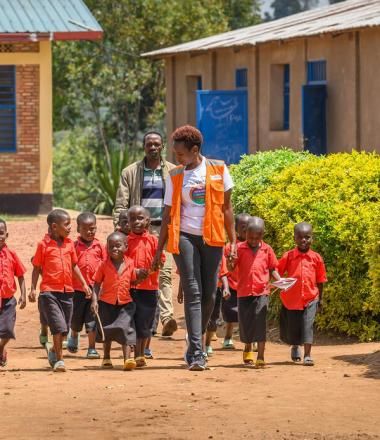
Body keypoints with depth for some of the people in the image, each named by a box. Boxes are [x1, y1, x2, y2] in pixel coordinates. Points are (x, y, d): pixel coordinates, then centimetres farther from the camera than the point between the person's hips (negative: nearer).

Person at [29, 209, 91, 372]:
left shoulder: (69, 244, 8)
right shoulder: (44, 245, -5)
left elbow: (74, 266, 17)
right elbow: (37, 268, 0)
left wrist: (84, 284, 11)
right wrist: (33, 288, -6)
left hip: (67, 291, 5)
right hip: (49, 291, -5)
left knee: (65, 328, 11)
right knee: (59, 326, -13)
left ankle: (54, 352, 35)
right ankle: (59, 359, -6)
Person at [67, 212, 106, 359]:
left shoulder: (99, 246, 2)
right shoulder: (75, 246, 0)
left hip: (94, 287, 0)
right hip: (77, 288, 0)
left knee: (92, 320, -1)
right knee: (76, 317, 14)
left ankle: (92, 349, 5)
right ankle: (74, 336, 44)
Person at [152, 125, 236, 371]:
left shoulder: (218, 170, 3)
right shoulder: (175, 176, 4)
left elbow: (226, 207, 8)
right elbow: (169, 214, 7)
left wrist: (233, 240, 4)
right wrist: (160, 249, 4)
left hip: (212, 239, 1)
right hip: (185, 237, -1)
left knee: (209, 295, 2)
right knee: (193, 293, -10)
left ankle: (196, 343, 20)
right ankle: (197, 353, -14)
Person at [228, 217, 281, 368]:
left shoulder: (267, 249, 3)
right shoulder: (240, 248, 0)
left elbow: (272, 269, 11)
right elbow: (231, 268, -3)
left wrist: (279, 279, -6)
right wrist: (231, 261, -25)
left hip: (261, 292, -1)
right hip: (244, 292, 1)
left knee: (260, 321, -12)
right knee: (244, 322, 9)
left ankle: (260, 357, -13)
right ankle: (248, 348, 38)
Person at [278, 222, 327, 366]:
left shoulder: (316, 258, 1)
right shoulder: (288, 256, -1)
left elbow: (320, 280, 9)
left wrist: (320, 299, 13)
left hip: (310, 298, -1)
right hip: (292, 299, 1)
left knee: (307, 326, -10)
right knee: (292, 326, 13)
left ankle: (307, 355, -7)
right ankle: (295, 348, 40)